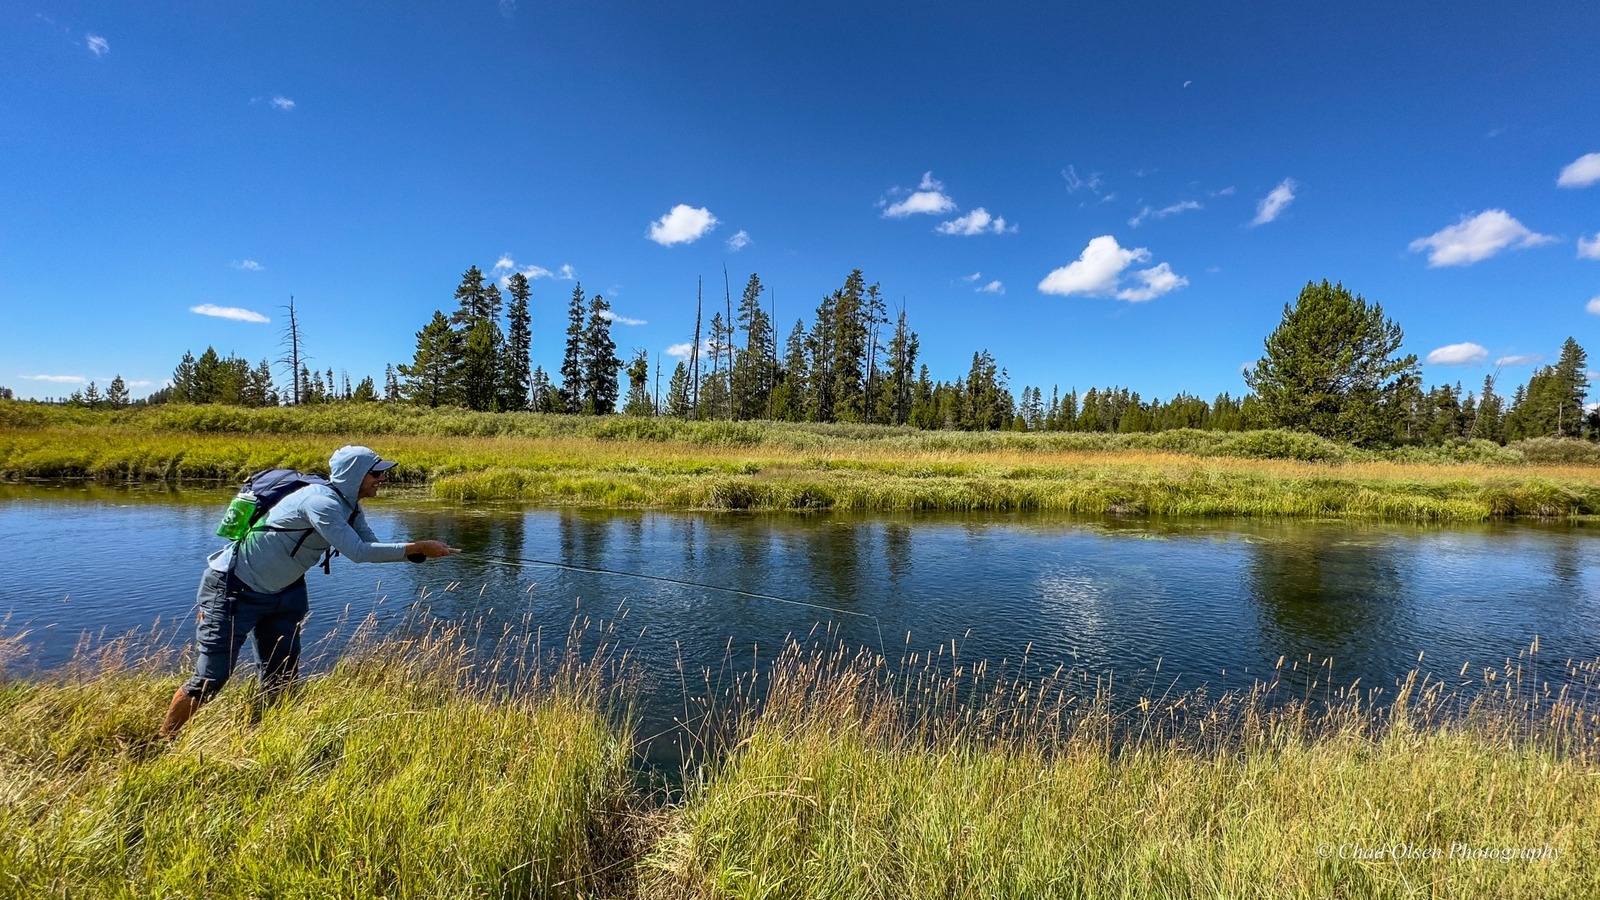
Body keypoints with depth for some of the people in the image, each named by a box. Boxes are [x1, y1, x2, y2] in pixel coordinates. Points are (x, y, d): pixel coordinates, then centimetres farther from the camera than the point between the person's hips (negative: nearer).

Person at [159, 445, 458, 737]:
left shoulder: (349, 507, 0)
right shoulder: (321, 502, -29)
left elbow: (372, 545, -1)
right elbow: (358, 552, -35)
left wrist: (419, 550, -17)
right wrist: (418, 547, -34)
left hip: (281, 591, 9)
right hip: (235, 589, -9)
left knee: (282, 677, 12)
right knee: (211, 678, -2)